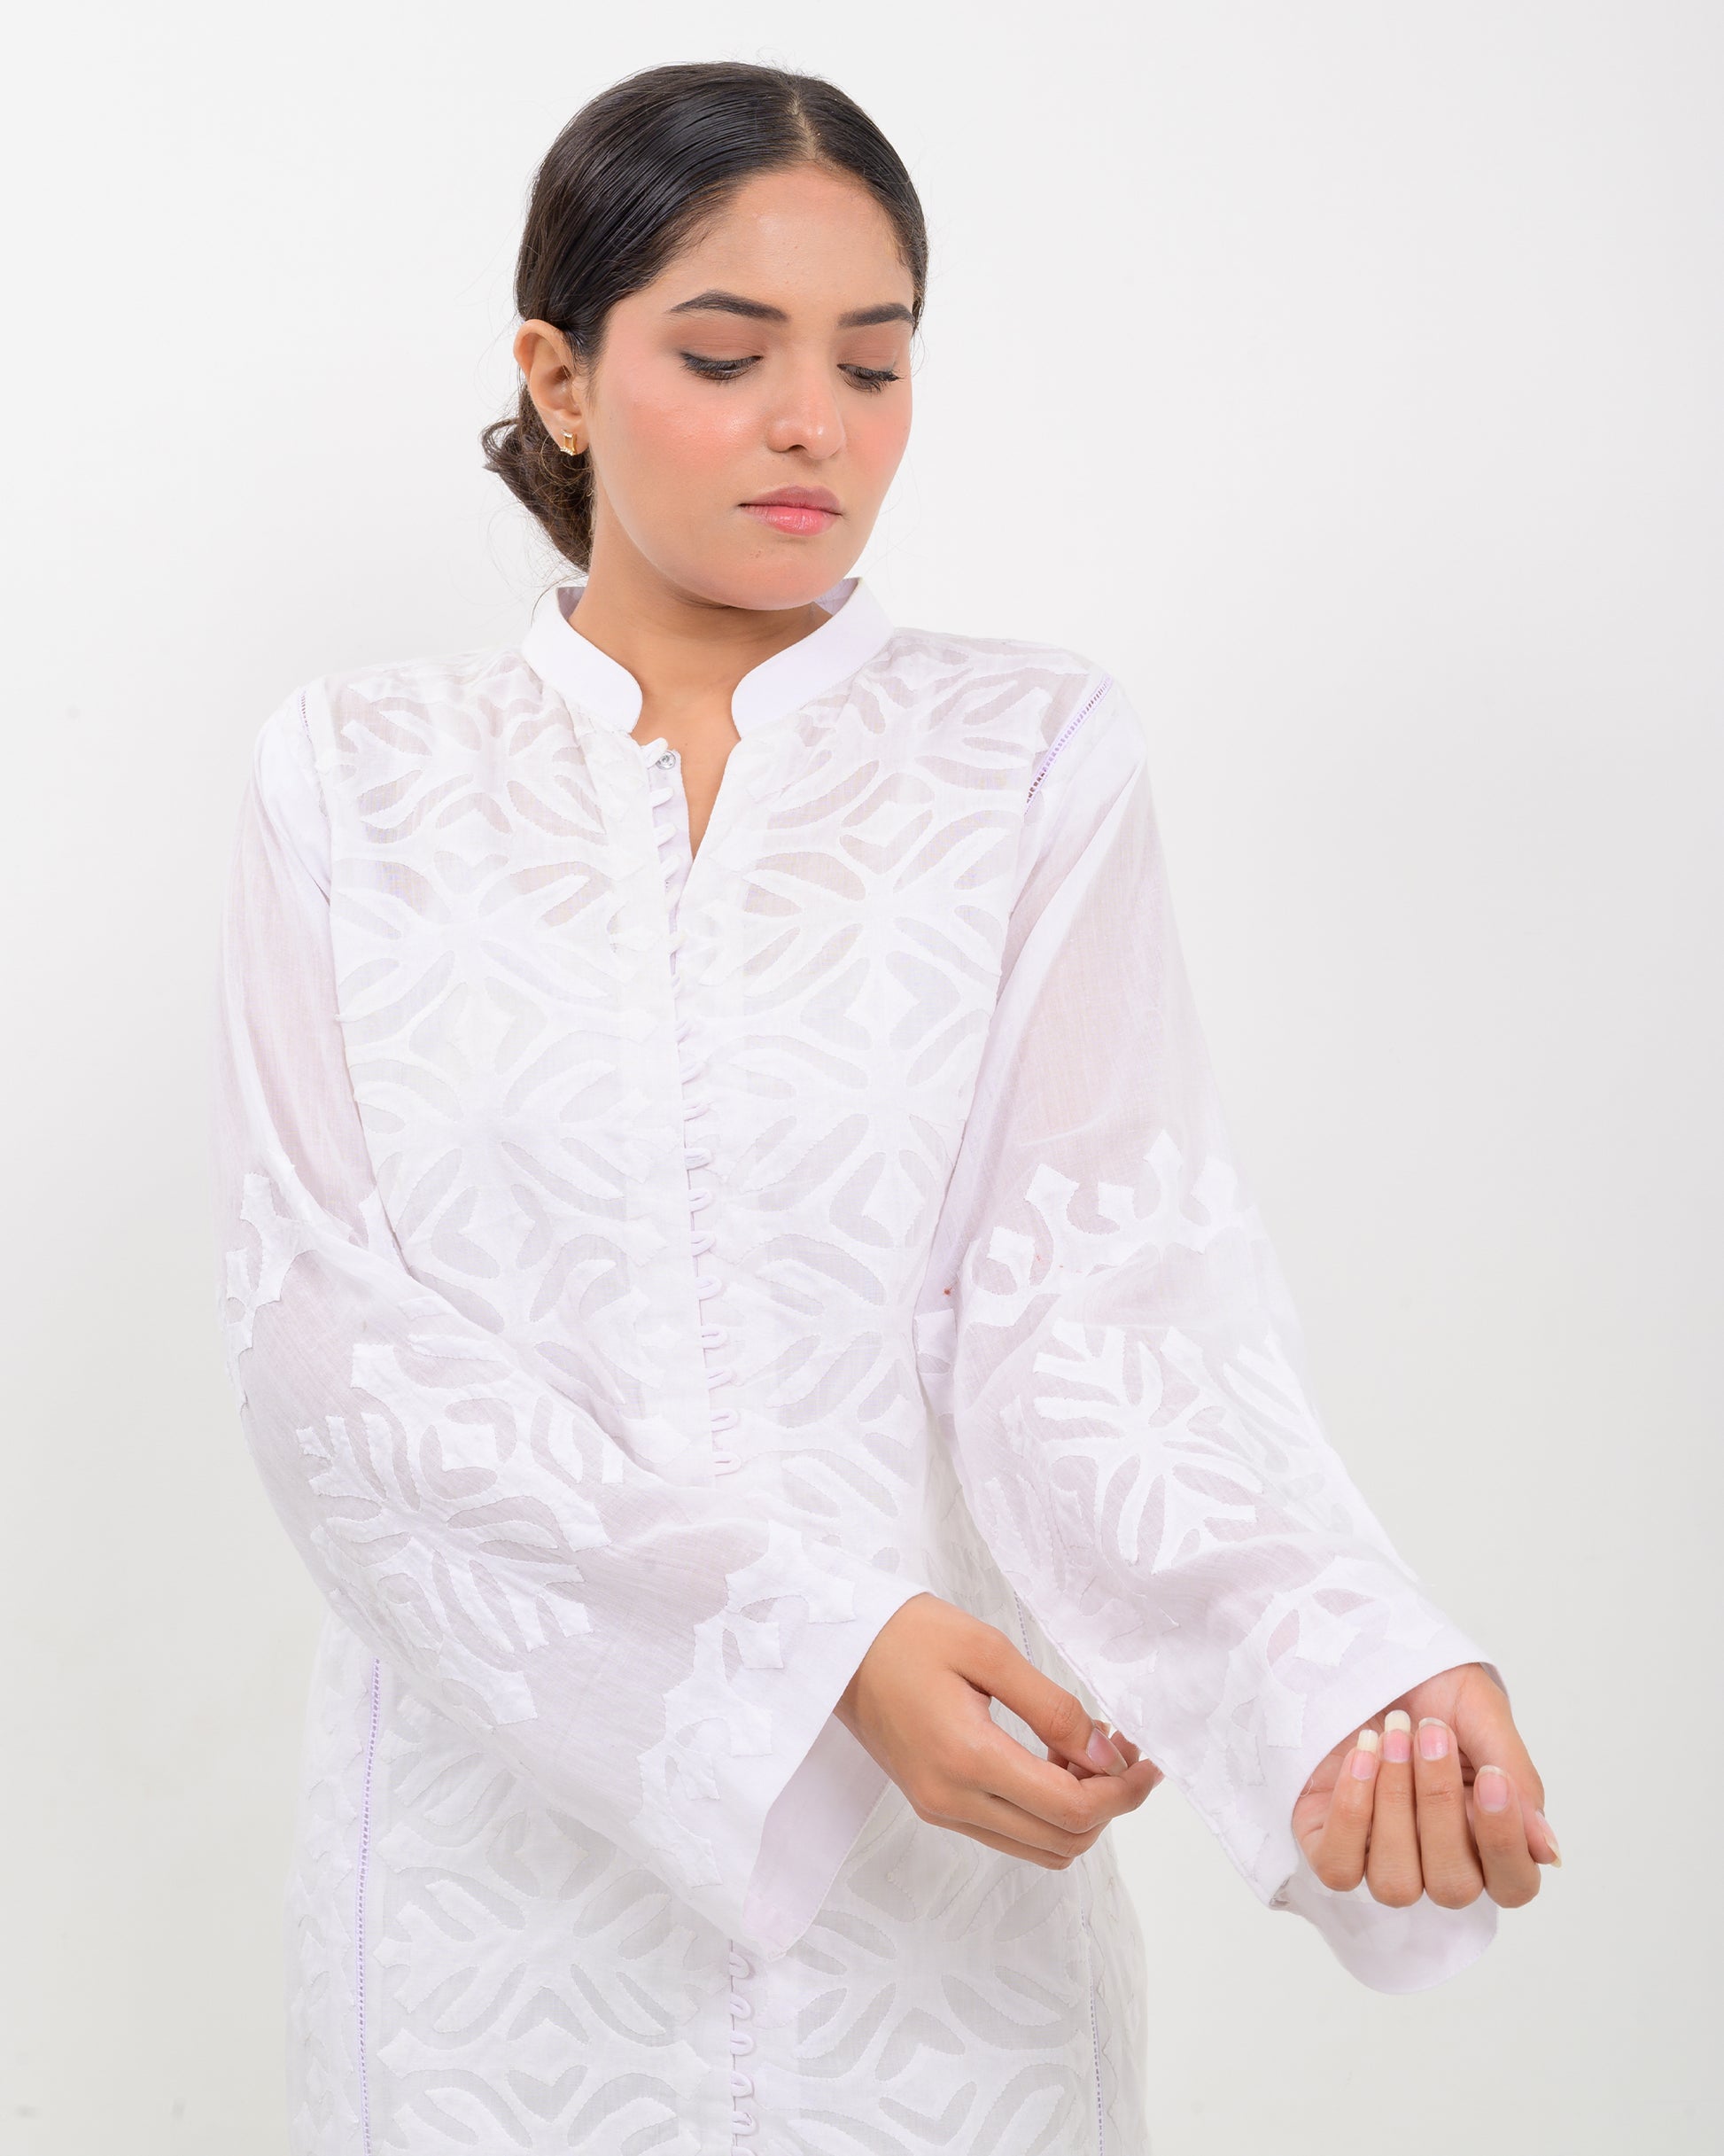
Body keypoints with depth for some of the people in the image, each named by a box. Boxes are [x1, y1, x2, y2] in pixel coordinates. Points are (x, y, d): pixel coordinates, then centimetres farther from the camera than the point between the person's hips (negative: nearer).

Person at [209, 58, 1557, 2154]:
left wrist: (1346, 1662, -30)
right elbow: (323, 1322, -9)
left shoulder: (1037, 760, -1)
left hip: (941, 1852, 0)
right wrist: (814, 1633, -21)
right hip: (500, 1812, 0)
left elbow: (1101, 1285, -11)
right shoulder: (355, 777, -1)